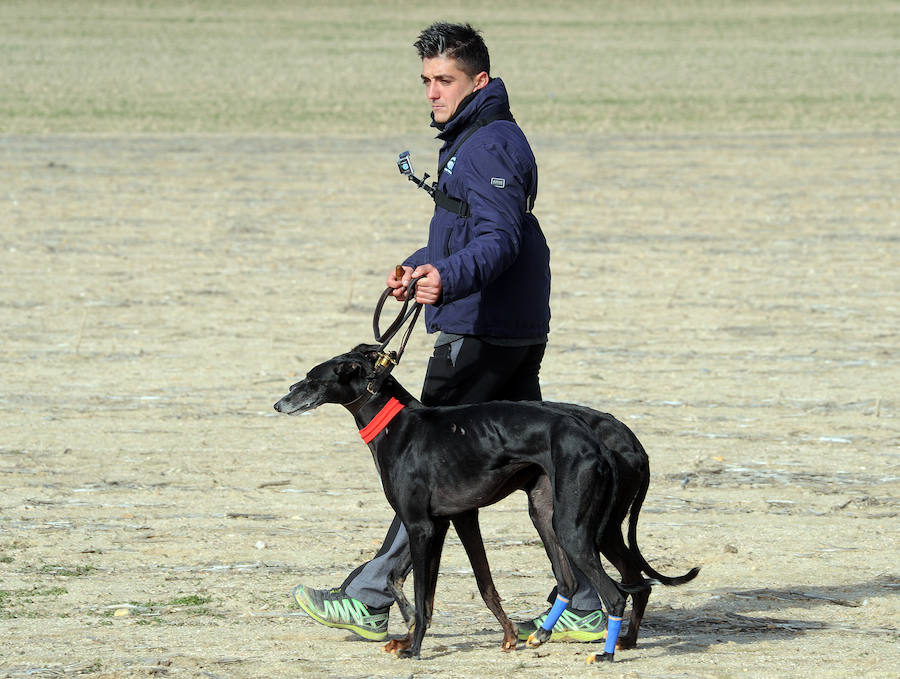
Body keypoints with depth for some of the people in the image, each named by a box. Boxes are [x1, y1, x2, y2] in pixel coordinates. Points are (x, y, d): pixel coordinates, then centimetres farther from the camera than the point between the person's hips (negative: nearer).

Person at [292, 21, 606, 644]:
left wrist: (450, 278, -42)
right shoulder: (472, 139, 20)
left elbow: (500, 238, -26)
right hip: (517, 332, 10)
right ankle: (584, 608, 7)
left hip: (482, 334, -10)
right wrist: (420, 266, 20)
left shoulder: (491, 145, -14)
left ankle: (370, 601, -1)